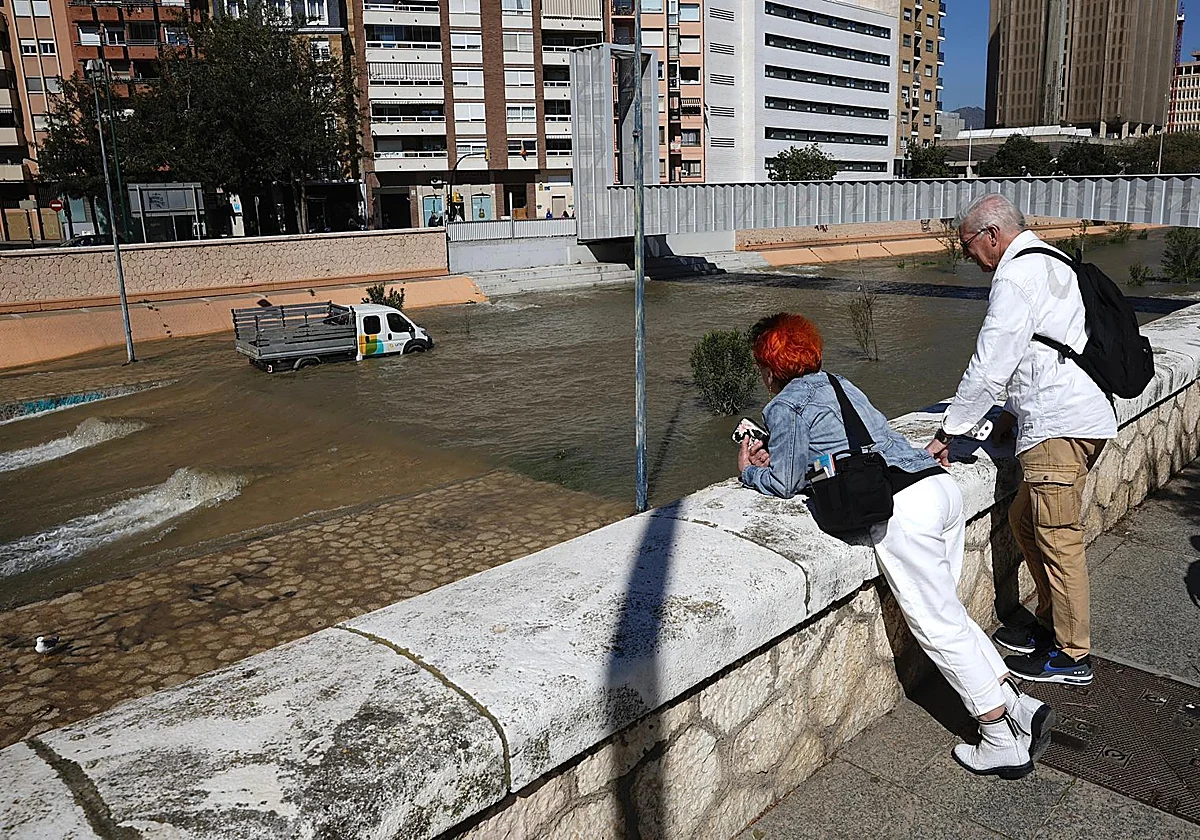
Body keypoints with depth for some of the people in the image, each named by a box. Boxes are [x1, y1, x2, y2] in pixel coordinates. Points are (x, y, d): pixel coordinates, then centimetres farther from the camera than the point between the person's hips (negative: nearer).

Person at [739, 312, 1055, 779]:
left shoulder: (784, 406, 1)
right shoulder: (839, 384, 25)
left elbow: (784, 484, 2)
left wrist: (749, 471, 21)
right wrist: (775, 455, 34)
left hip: (902, 508, -8)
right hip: (942, 485, 9)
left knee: (939, 627, 1)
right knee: (948, 613, 18)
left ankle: (1003, 743, 8)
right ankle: (1020, 706, 16)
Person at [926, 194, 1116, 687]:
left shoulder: (1015, 279, -13)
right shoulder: (1049, 264, 20)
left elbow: (989, 368, -15)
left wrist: (947, 433, -8)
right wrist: (1013, 413, 24)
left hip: (1059, 426, -10)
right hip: (1084, 414, 10)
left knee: (1057, 539, -2)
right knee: (1024, 519, 17)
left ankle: (1071, 656, 10)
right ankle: (1050, 626, 29)